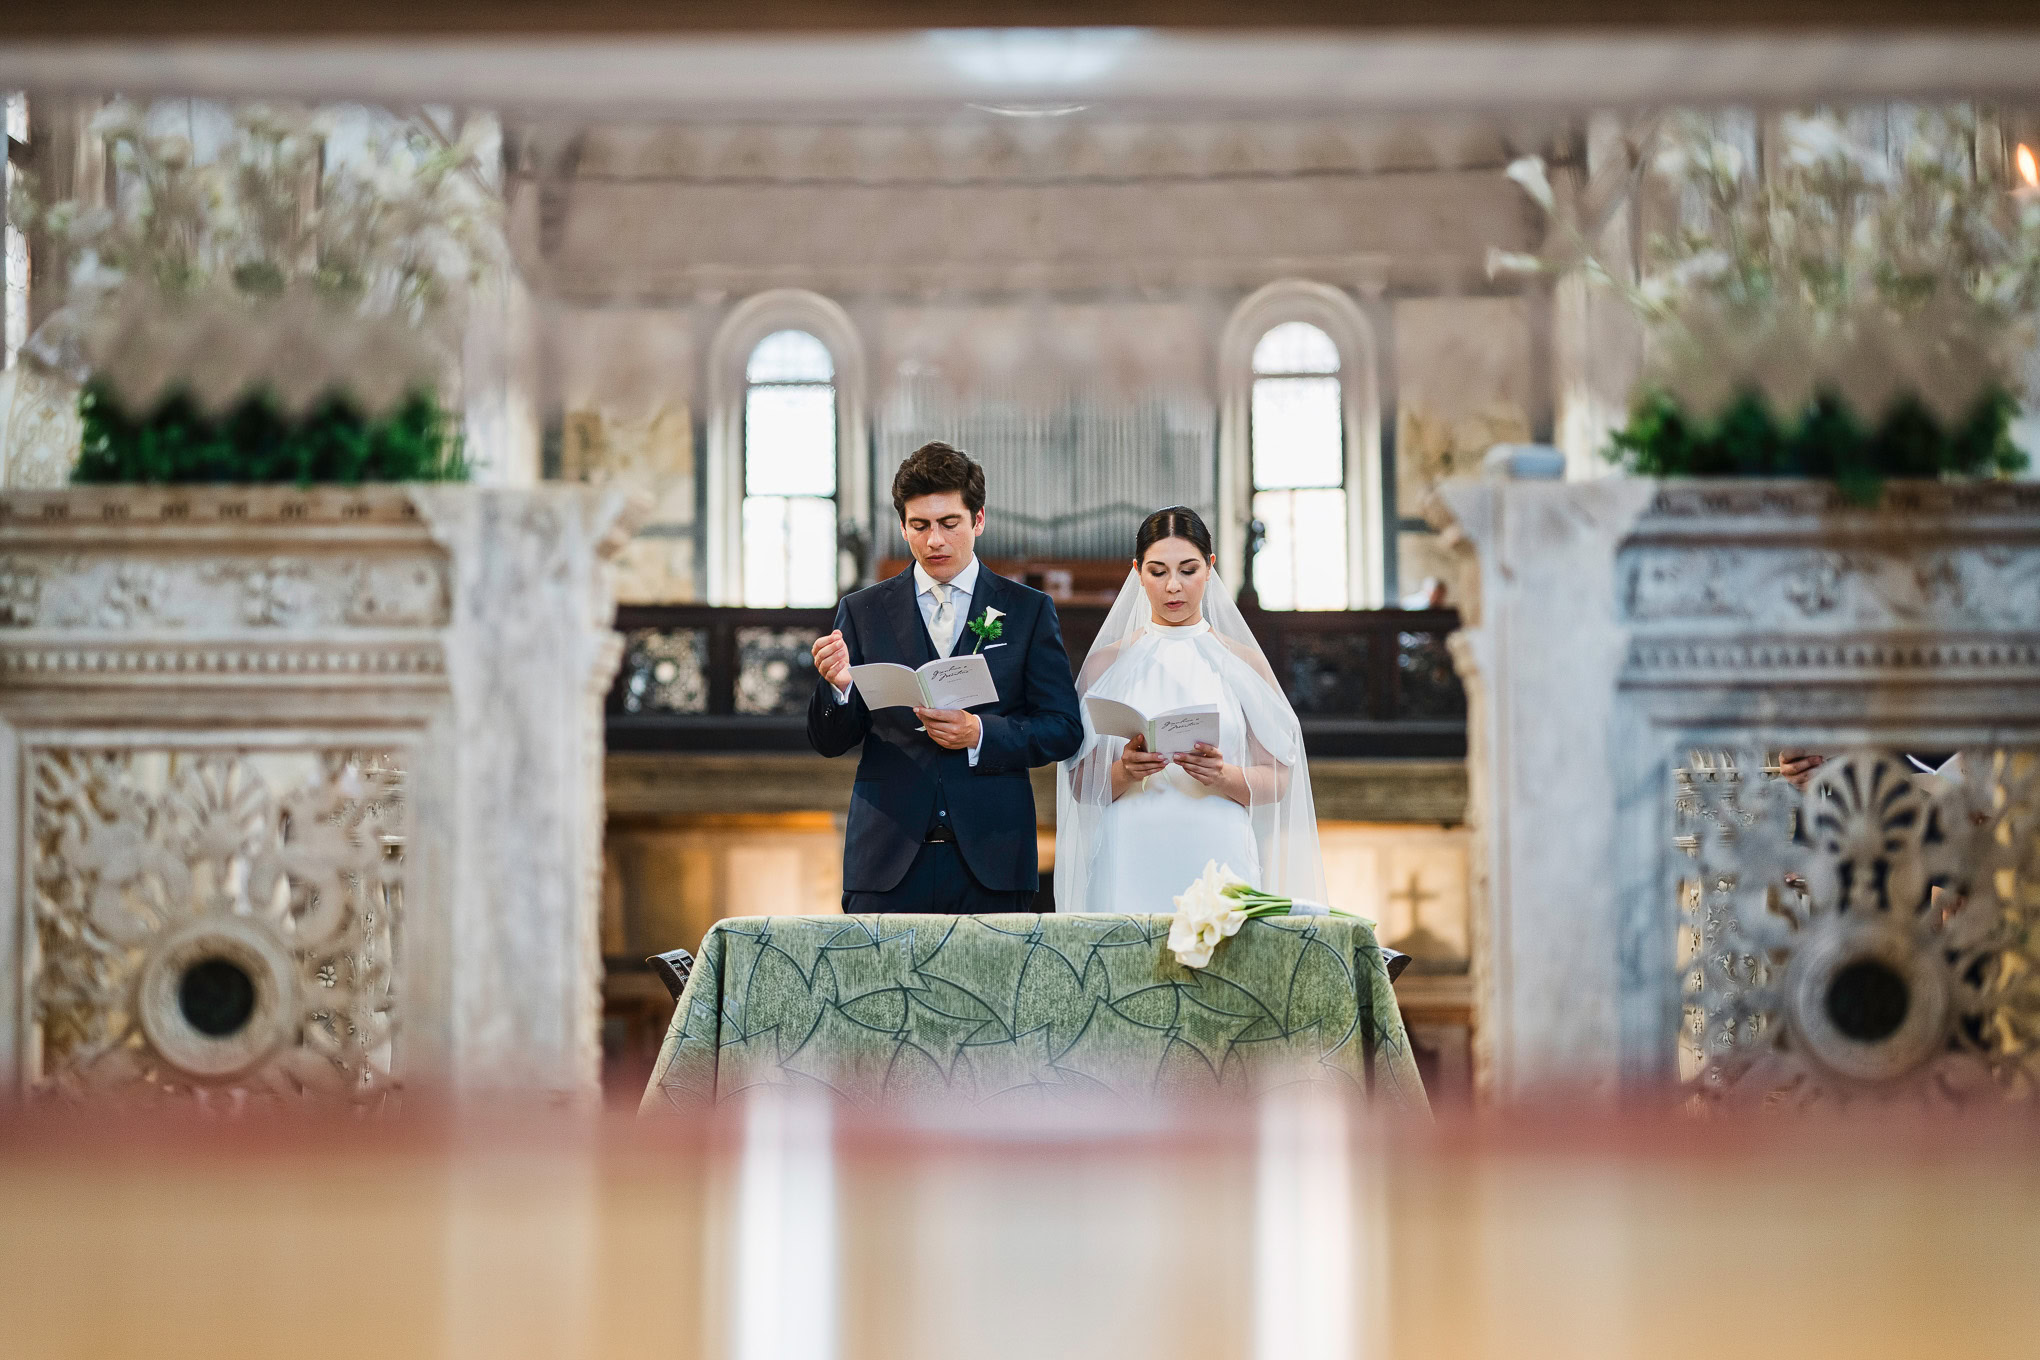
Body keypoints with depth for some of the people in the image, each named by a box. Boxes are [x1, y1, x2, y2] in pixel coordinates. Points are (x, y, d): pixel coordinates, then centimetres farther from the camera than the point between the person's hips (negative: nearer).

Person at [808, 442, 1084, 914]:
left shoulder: (1028, 610, 8)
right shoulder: (862, 611, 10)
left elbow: (1064, 729, 4)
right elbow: (829, 742, 8)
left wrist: (981, 734, -12)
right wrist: (837, 685, -14)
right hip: (890, 859, 0)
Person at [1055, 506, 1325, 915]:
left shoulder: (1243, 663, 8)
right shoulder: (1105, 663, 8)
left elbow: (1277, 781, 6)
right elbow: (1082, 785, 6)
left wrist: (1223, 776, -13)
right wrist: (1124, 772, -15)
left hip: (1218, 863, 0)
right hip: (1130, 869, 0)